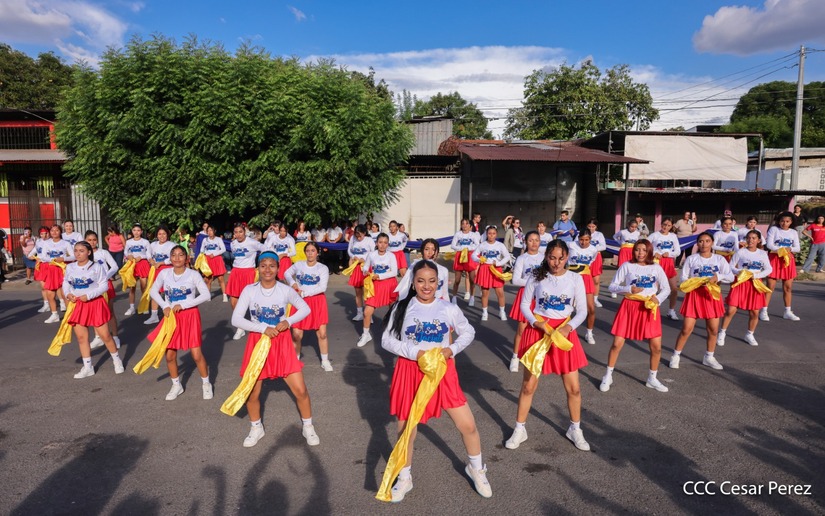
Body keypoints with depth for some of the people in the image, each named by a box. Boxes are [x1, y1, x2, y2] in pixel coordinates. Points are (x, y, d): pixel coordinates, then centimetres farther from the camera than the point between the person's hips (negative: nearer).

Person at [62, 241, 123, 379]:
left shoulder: (96, 267, -10)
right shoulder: (70, 267, 3)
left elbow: (104, 286, -11)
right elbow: (65, 283, 11)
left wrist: (88, 295, -20)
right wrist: (68, 294, -9)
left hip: (95, 304, -4)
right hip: (77, 305, 5)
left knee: (105, 335, 0)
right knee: (81, 337, 7)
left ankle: (116, 360, 21)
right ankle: (87, 367, 19)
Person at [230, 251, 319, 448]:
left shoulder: (285, 290, -8)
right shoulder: (249, 290, -9)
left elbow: (305, 309, 4)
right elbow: (236, 319, -13)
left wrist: (289, 322, -14)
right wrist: (263, 329, -21)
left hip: (282, 343, 0)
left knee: (300, 390, -1)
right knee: (252, 393, 9)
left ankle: (308, 427, 23)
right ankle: (257, 428, 37)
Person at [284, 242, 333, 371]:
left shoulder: (323, 268, -6)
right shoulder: (298, 265, 0)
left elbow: (322, 287, -15)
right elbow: (287, 274, 17)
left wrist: (304, 293, -17)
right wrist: (292, 283, -4)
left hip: (317, 302, -1)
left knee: (322, 333, 0)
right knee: (296, 334, 0)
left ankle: (325, 361, 18)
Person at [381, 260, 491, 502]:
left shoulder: (448, 309, -4)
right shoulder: (402, 308, -7)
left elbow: (468, 332, 8)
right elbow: (387, 340, -6)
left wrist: (452, 349, -10)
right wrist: (415, 352, -18)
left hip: (442, 371, 1)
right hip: (410, 372, 0)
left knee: (468, 425, 3)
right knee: (406, 430, 11)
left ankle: (476, 468, 33)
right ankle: (405, 478, 37)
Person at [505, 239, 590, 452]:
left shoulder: (575, 279, -3)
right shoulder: (537, 277, -5)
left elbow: (582, 311, -1)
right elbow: (524, 304, 1)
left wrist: (569, 326, -18)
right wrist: (536, 322, -15)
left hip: (564, 332, 1)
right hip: (538, 331, -1)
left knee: (573, 388, 6)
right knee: (528, 385, 5)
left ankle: (575, 429, 30)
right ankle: (520, 429, 21)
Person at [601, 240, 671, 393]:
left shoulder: (656, 268, 4)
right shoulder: (627, 266, -2)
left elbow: (666, 288, 7)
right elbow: (613, 286, -2)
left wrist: (658, 299, -12)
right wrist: (629, 289, -18)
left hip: (649, 308, 2)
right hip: (629, 307, -2)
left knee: (656, 347, 2)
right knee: (617, 344, -2)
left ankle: (652, 378, 25)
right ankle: (608, 376, 16)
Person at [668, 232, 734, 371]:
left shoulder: (720, 259, 5)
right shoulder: (691, 259, 0)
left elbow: (730, 277, -2)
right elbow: (684, 279, -2)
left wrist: (718, 277, -19)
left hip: (712, 295, 3)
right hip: (694, 295, -2)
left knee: (713, 329, 7)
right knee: (686, 328, -4)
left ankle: (709, 357, 25)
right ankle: (676, 356, 9)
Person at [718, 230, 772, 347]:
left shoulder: (762, 254, 4)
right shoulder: (740, 252, -2)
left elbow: (769, 269, 0)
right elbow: (730, 266, 0)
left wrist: (756, 275, -14)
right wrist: (738, 271, -19)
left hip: (755, 284, 2)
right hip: (740, 283, -2)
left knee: (754, 312, 6)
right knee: (731, 310, -8)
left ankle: (749, 335, 26)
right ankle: (722, 333, 5)